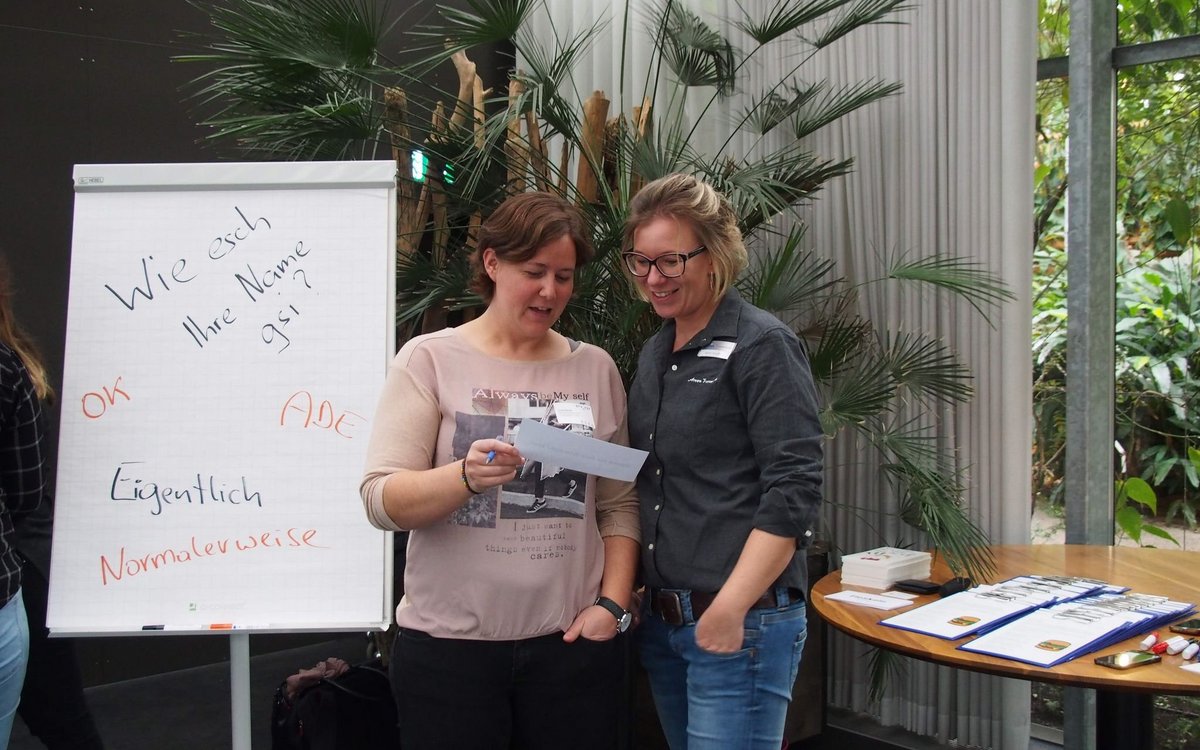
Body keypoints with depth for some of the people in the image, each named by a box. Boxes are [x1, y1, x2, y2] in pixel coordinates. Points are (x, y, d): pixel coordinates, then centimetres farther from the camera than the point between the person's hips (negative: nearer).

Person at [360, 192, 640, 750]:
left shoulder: (595, 367, 6)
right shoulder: (430, 359, -3)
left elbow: (618, 503, 9)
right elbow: (382, 501, -10)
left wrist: (613, 604, -2)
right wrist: (467, 476, -27)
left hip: (570, 641, 3)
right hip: (449, 644, -2)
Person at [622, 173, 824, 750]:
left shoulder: (761, 346, -10)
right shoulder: (655, 354, 13)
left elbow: (793, 492, -16)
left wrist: (730, 608, -19)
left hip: (743, 623, -7)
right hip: (661, 618, 8)